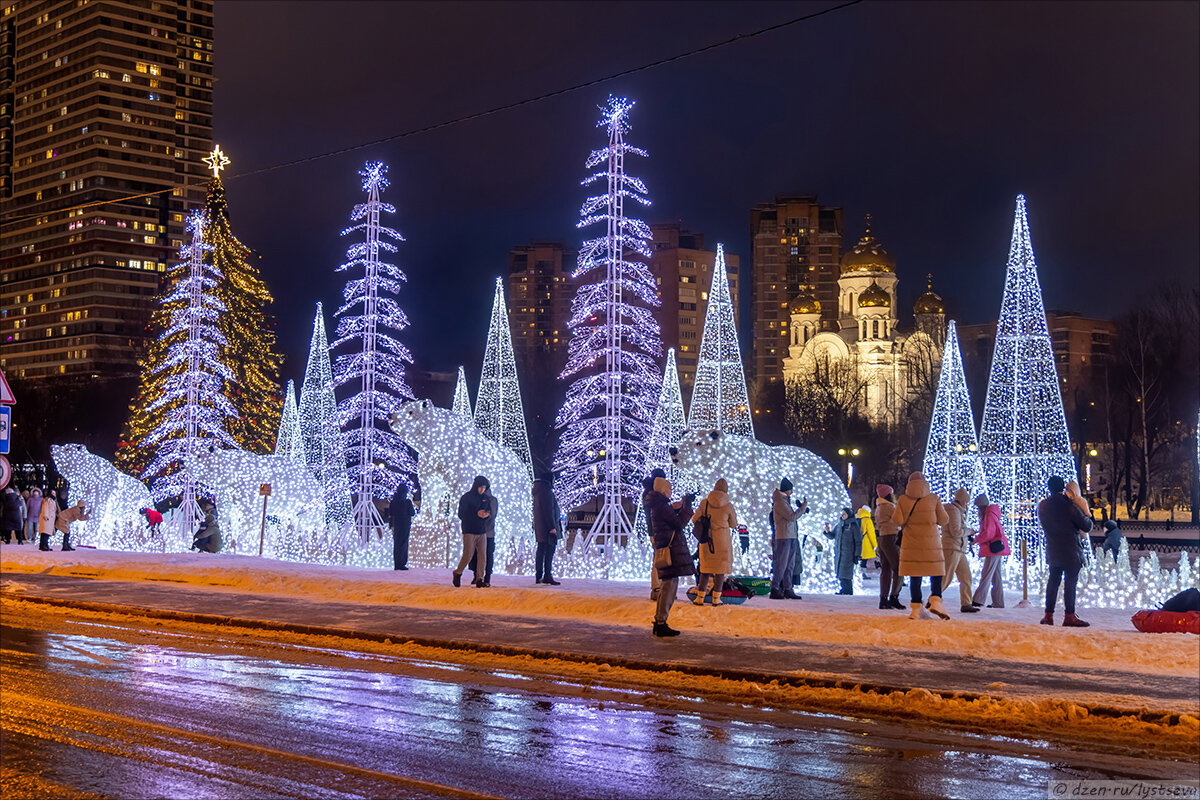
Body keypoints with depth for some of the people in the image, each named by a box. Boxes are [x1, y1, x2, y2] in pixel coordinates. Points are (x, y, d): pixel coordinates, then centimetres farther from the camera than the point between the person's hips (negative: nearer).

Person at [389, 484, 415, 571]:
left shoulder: (393, 501, 2)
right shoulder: (407, 502, -12)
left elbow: (390, 514, 4)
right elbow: (412, 513, -8)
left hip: (396, 525, 5)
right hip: (405, 525, -5)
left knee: (396, 544, 12)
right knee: (403, 544, 1)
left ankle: (396, 565, 13)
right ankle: (401, 564, -2)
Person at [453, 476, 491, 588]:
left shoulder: (485, 498, 13)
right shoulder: (466, 498, -2)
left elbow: (490, 511, 19)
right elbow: (461, 515, -7)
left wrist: (486, 514, -6)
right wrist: (476, 514, -17)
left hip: (482, 532, 5)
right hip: (469, 531, -5)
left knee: (482, 556, -4)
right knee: (468, 556, -7)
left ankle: (479, 579, 0)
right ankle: (457, 573, 16)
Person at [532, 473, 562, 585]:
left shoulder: (538, 490, 17)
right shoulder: (546, 491, -14)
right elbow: (548, 510, -19)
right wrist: (552, 527, -20)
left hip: (540, 526, 10)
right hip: (547, 525, -10)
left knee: (541, 550, 11)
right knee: (550, 549, -8)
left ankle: (538, 576, 12)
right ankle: (547, 576, -11)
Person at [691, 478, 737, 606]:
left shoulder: (705, 503, -3)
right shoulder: (728, 505, -7)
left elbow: (695, 520, 2)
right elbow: (734, 524, 4)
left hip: (706, 539, 2)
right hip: (723, 539, -2)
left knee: (705, 568, 12)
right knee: (720, 568, 6)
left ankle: (700, 597, 10)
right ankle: (716, 598, 4)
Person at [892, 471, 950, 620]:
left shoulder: (903, 499, 3)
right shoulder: (933, 498, 1)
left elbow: (897, 520, -6)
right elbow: (943, 520, 1)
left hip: (911, 542, 1)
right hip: (931, 542, -1)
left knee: (914, 576, 4)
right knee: (936, 574, 8)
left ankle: (916, 609, -2)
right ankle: (935, 601, -13)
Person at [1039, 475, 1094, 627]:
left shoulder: (1042, 506, 3)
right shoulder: (1069, 505, -15)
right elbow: (1086, 526, -11)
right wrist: (1087, 518, 10)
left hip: (1052, 550, 6)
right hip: (1070, 550, -6)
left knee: (1053, 580, 13)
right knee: (1071, 581, -1)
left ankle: (1048, 614, 14)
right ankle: (1069, 616, -1)